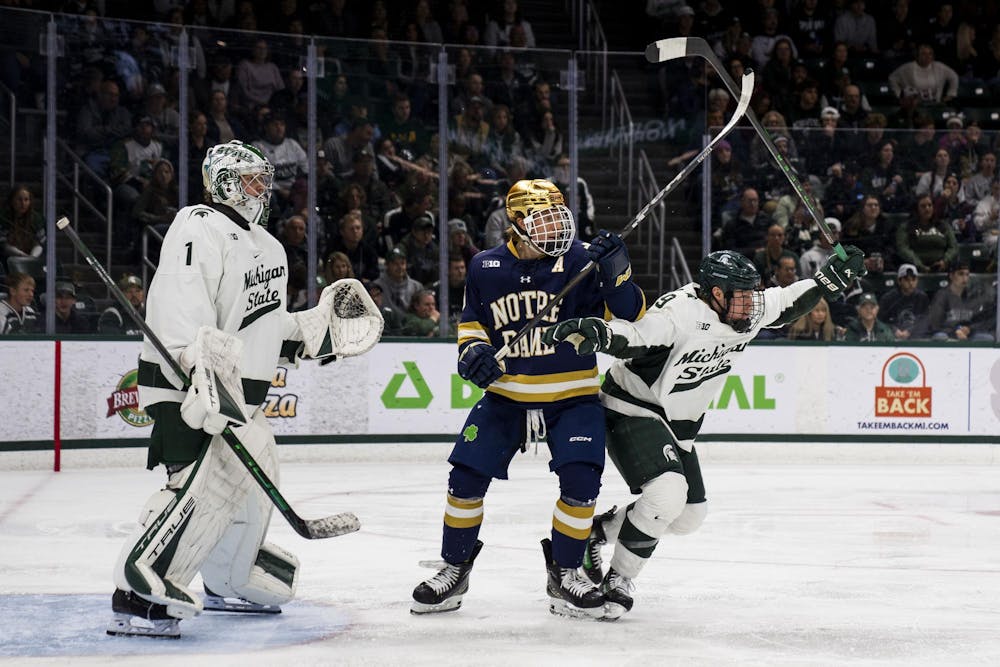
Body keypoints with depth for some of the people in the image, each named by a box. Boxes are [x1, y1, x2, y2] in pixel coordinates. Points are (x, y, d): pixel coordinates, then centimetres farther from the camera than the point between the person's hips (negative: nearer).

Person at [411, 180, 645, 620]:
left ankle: (564, 574, 5)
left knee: (581, 481, -17)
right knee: (466, 478, -5)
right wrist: (473, 349, -7)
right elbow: (472, 320, 14)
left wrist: (617, 271, -30)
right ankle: (455, 569, 17)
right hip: (505, 396, 2)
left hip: (572, 397, -2)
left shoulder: (580, 261, -9)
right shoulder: (485, 268, -2)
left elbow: (630, 314, -13)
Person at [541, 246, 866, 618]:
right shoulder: (681, 312, -29)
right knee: (667, 493, -29)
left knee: (690, 515, 11)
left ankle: (599, 529, 27)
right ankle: (618, 580, -11)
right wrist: (594, 333, -58)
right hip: (632, 410, -9)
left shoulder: (746, 310, -4)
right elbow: (631, 337, -38)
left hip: (677, 424, 9)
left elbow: (786, 304, 13)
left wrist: (830, 278, 6)